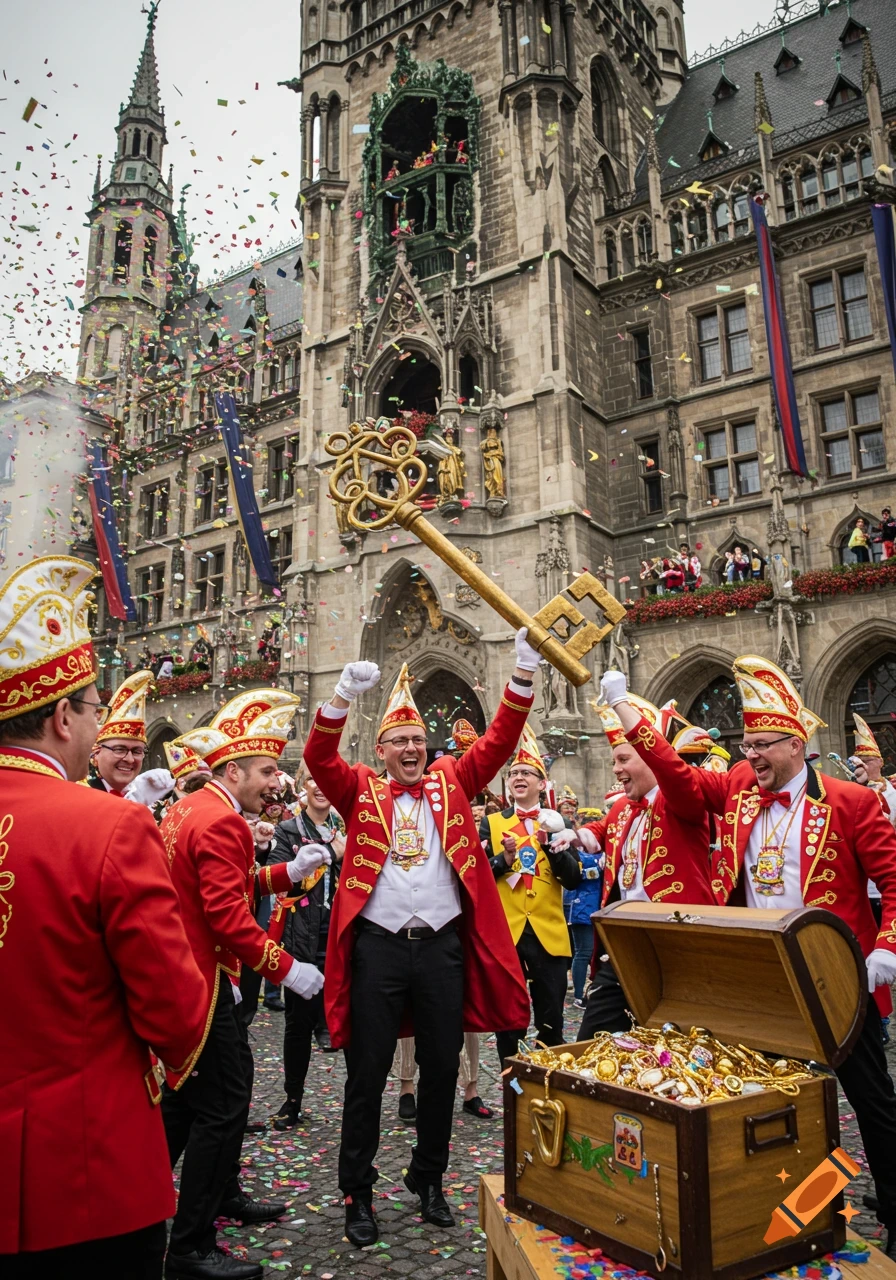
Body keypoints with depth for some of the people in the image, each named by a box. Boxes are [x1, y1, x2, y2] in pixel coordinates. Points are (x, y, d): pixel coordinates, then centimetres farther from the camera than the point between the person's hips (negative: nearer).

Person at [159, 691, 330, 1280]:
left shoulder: (185, 809, 11)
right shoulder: (221, 821, -21)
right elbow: (227, 913, -27)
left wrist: (287, 872, 9)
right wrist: (285, 967, -22)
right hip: (204, 982, -11)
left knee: (187, 1094, 22)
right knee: (223, 1103, -1)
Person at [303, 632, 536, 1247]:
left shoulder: (451, 782, 7)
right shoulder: (362, 789, 3)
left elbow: (499, 742, -1)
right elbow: (319, 757, -12)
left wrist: (524, 675, -13)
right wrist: (345, 695, -28)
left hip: (442, 945, 2)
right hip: (377, 946, -2)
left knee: (441, 1069, 14)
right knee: (367, 1075, 7)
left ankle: (429, 1181, 34)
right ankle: (358, 1194, 25)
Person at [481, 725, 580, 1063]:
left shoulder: (559, 822, 7)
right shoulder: (492, 823, 7)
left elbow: (573, 879, -3)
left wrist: (551, 846, -18)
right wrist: (504, 860, -18)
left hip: (548, 934, 0)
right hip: (504, 933, 0)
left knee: (551, 1022, 8)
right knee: (507, 1020, 8)